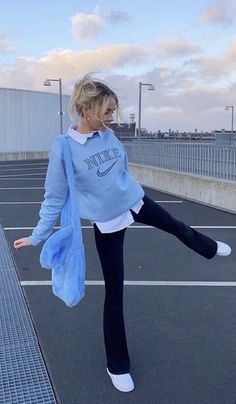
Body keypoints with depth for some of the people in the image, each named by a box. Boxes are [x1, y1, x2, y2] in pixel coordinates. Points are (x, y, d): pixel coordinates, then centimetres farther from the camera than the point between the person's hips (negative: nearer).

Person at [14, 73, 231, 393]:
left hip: (136, 203, 5)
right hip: (108, 223, -5)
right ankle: (118, 365, 26)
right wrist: (38, 235, -13)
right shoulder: (63, 147, -21)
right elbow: (55, 197, -13)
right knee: (114, 294, 5)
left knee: (177, 226, 29)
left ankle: (208, 248, 67)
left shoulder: (108, 135, -8)